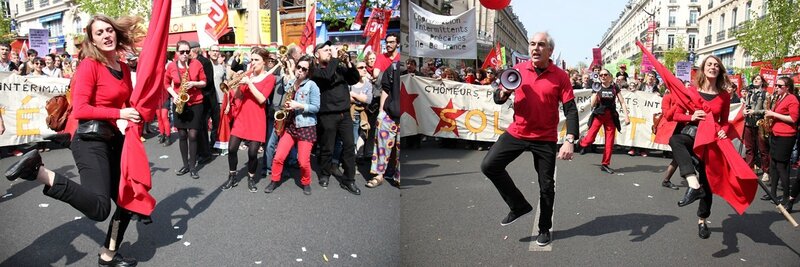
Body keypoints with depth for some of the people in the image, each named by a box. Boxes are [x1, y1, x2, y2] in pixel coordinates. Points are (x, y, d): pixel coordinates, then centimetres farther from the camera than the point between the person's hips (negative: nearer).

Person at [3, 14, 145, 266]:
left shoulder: (123, 69, 10)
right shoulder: (89, 65, -12)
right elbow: (79, 110, -19)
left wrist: (136, 115, 4)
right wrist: (119, 113, -19)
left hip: (115, 140, 8)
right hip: (91, 140, -8)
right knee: (99, 208, -27)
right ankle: (38, 171, -16)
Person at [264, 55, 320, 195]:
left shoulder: (312, 85, -6)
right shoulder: (289, 84, 10)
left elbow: (316, 107, -10)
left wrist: (299, 106, -19)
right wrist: (285, 108, 1)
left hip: (306, 127, -4)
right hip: (289, 125, 4)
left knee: (303, 161, -5)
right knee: (278, 157, -1)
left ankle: (306, 183, 21)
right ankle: (274, 181, 20)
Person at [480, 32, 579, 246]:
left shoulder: (560, 76, -7)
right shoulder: (518, 70, 0)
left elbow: (570, 109, -10)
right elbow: (498, 99, 6)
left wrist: (569, 140, -22)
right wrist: (503, 93, -18)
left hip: (546, 138, -2)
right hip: (517, 132, 3)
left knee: (546, 186, 6)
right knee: (489, 165, -7)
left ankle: (545, 228, 29)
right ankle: (519, 206, 12)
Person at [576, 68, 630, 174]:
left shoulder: (615, 88, 5)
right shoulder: (597, 88, 2)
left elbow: (622, 103, 3)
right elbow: (593, 104, -3)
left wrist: (626, 116, -6)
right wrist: (596, 93, -16)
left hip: (611, 116, 2)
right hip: (598, 115, -1)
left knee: (610, 142, 0)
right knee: (590, 138, -10)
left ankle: (605, 164, 9)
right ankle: (581, 144, 26)